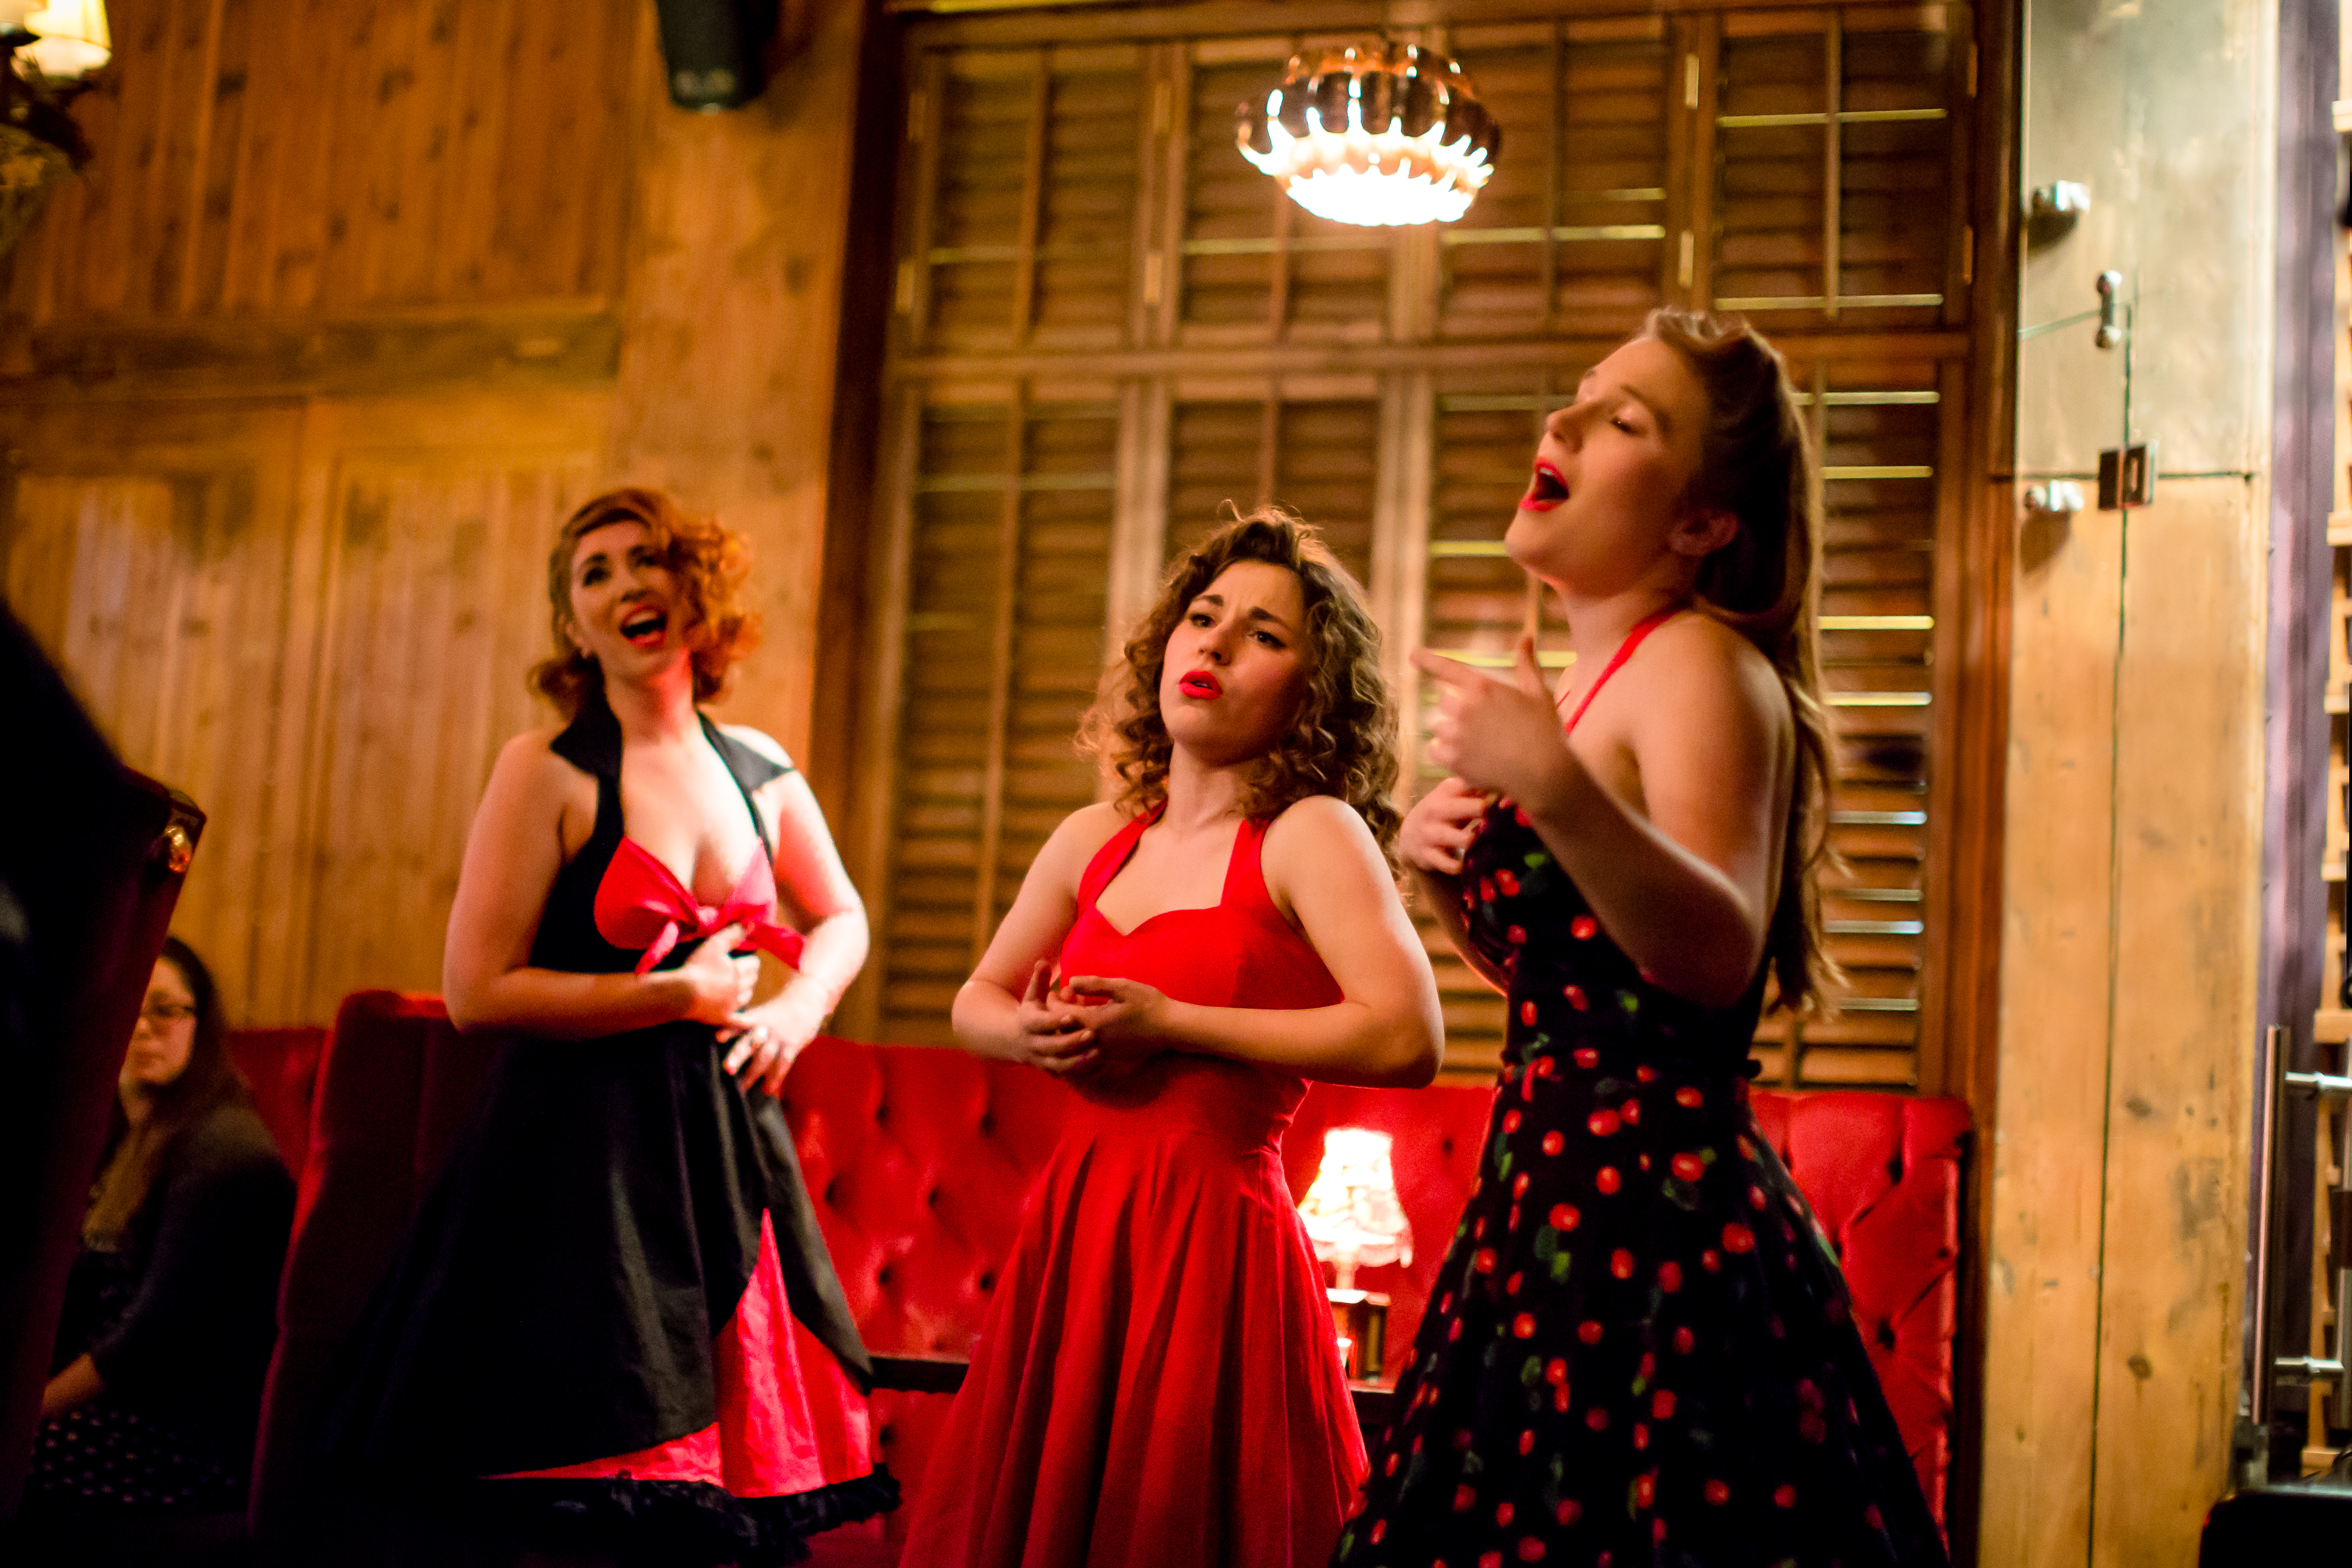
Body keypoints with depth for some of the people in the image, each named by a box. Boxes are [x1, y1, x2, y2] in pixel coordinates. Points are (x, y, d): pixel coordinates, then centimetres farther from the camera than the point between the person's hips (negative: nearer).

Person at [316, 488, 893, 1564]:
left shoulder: (759, 769, 9)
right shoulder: (548, 771, -6)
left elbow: (842, 920, 24)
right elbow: (477, 991, -11)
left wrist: (800, 1009, 3)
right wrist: (680, 996, -11)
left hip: (728, 1147, 5)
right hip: (583, 1161, -4)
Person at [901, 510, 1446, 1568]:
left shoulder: (1310, 834, -8)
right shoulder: (1093, 842, 10)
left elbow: (1407, 1040, -20)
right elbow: (977, 1003, 23)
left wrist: (1169, 1025, -15)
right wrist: (1035, 1035, -2)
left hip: (1214, 1241, -6)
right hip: (1072, 1231, 6)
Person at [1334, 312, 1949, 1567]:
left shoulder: (1698, 664, -10)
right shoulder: (1590, 682, 17)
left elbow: (1716, 955, -26)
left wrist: (1555, 787, -37)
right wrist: (1447, 875, 8)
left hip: (1656, 1228, -9)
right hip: (1560, 1216, 9)